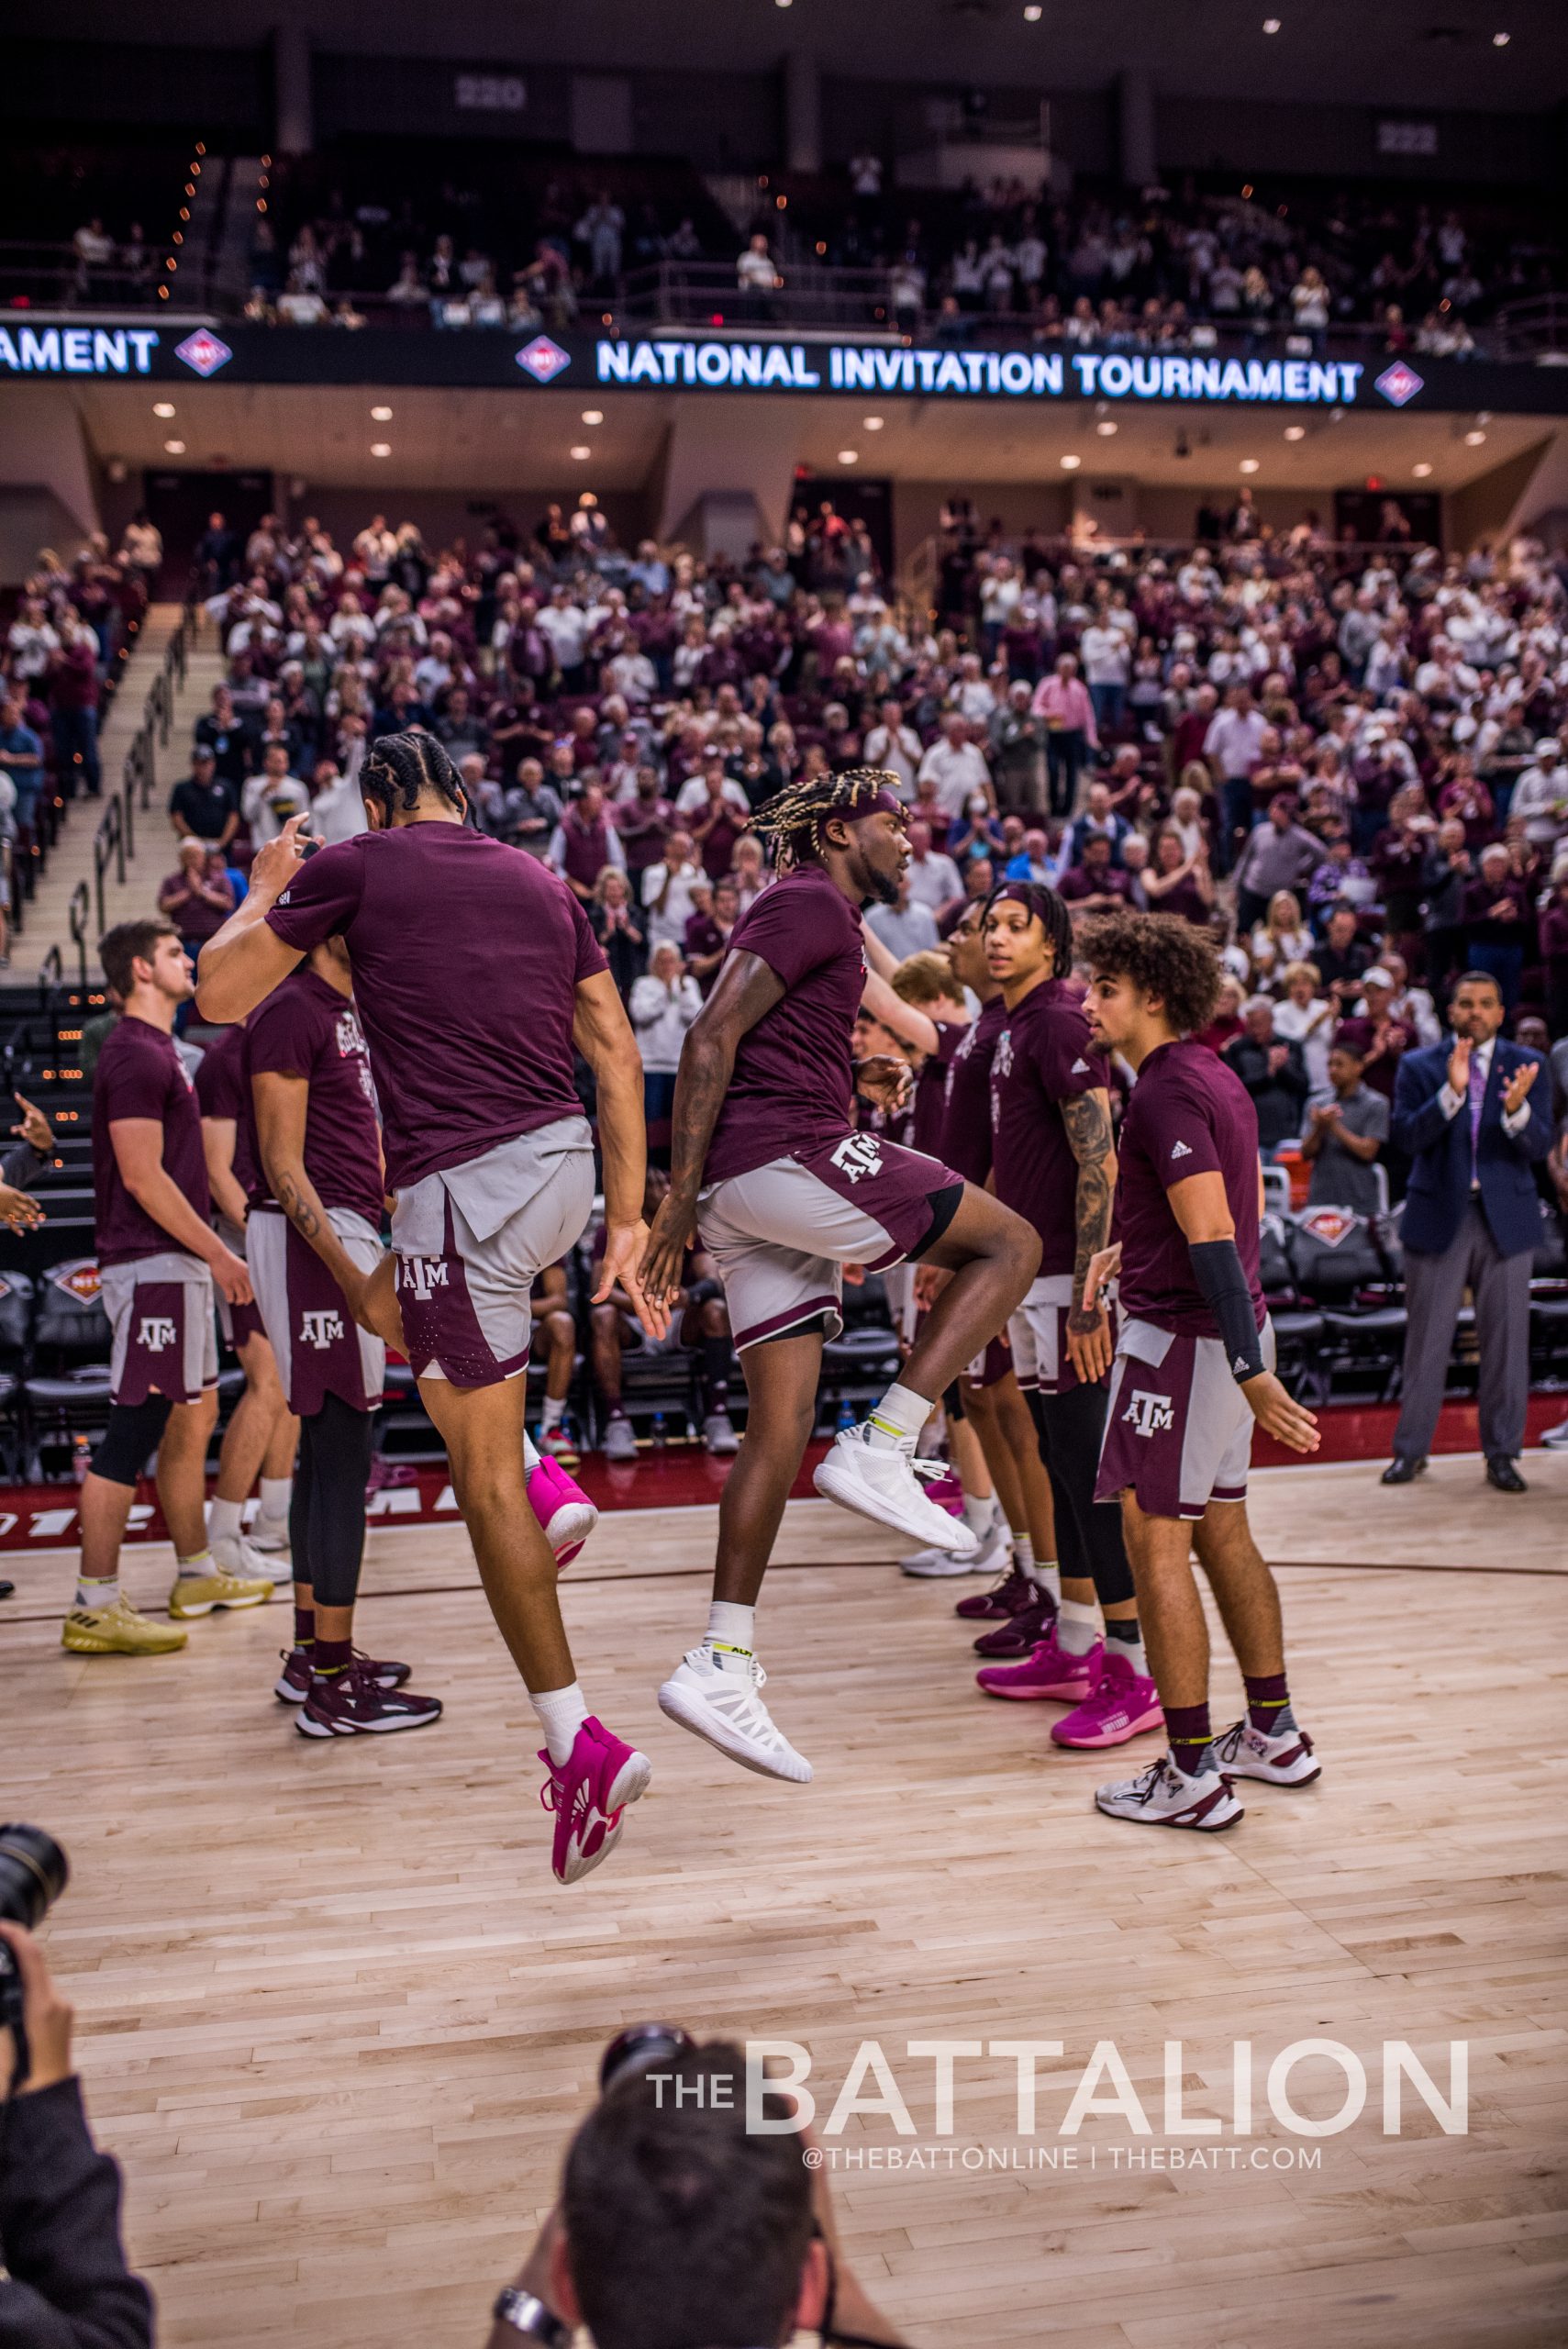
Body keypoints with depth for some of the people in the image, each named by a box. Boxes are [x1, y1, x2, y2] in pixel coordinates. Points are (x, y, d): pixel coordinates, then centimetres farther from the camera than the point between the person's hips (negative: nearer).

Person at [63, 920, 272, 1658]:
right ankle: (94, 1608, -5)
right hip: (152, 1264, -10)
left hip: (177, 1264, 10)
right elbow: (143, 1176, -19)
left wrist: (209, 1253, 20)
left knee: (193, 1417, 15)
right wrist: (218, 1253, -16)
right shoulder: (135, 1055, -13)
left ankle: (197, 1575, 25)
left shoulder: (156, 1050, 19)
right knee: (133, 1430, -9)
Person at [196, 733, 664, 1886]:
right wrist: (629, 1218, 13)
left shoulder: (356, 864, 3)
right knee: (385, 1302, 33)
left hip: (465, 1179, -6)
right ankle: (538, 1482, 18)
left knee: (481, 1477, 1)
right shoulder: (542, 882, 17)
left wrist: (264, 890, 27)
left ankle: (578, 1741, 1)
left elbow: (220, 993, 10)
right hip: (562, 1159, 6)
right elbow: (618, 1055, 11)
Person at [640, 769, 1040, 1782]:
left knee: (783, 1421, 7)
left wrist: (854, 1078, 19)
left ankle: (722, 1665, 7)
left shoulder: (817, 917, 28)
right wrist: (681, 1195, -16)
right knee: (1011, 1242, -2)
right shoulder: (809, 903, -3)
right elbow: (712, 1037, -13)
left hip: (750, 1191, 10)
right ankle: (879, 1451, -8)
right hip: (788, 1154, -10)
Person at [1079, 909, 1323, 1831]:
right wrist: (1134, 1250, 23)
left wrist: (1250, 1372, -27)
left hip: (1183, 1335, -10)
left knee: (1155, 1542, -3)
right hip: (1228, 1331, 10)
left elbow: (1213, 1237, -24)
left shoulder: (1167, 1092, -17)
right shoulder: (1217, 1077, 13)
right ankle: (1274, 1734, 27)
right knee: (1222, 1532, 17)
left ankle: (1193, 1776, 3)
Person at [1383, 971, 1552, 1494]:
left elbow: (1540, 1147, -6)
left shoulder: (1527, 1066, 4)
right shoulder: (1419, 1067, 2)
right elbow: (1407, 1137, -11)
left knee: (1506, 1338, 4)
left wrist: (1517, 1110, -27)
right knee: (1427, 1339, 6)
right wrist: (1452, 1092, -24)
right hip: (1438, 1216, -1)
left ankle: (1502, 1453, 16)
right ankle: (1411, 1448, 18)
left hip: (1506, 1218, 1)